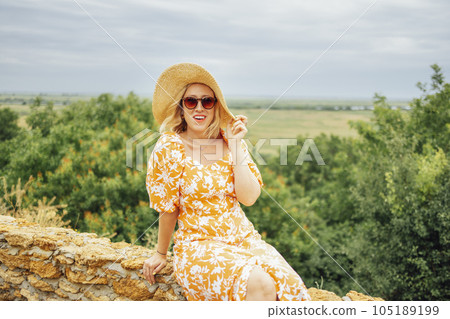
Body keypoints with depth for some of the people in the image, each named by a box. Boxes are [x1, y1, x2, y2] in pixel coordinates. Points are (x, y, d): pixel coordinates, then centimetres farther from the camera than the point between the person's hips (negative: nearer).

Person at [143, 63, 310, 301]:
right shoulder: (169, 147, -7)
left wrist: (234, 145, -8)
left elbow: (248, 198, -7)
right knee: (260, 284, -30)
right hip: (198, 244, -4)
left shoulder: (231, 141, 5)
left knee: (289, 286, -22)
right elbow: (168, 210, 0)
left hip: (243, 237, 4)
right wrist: (161, 254, 6)